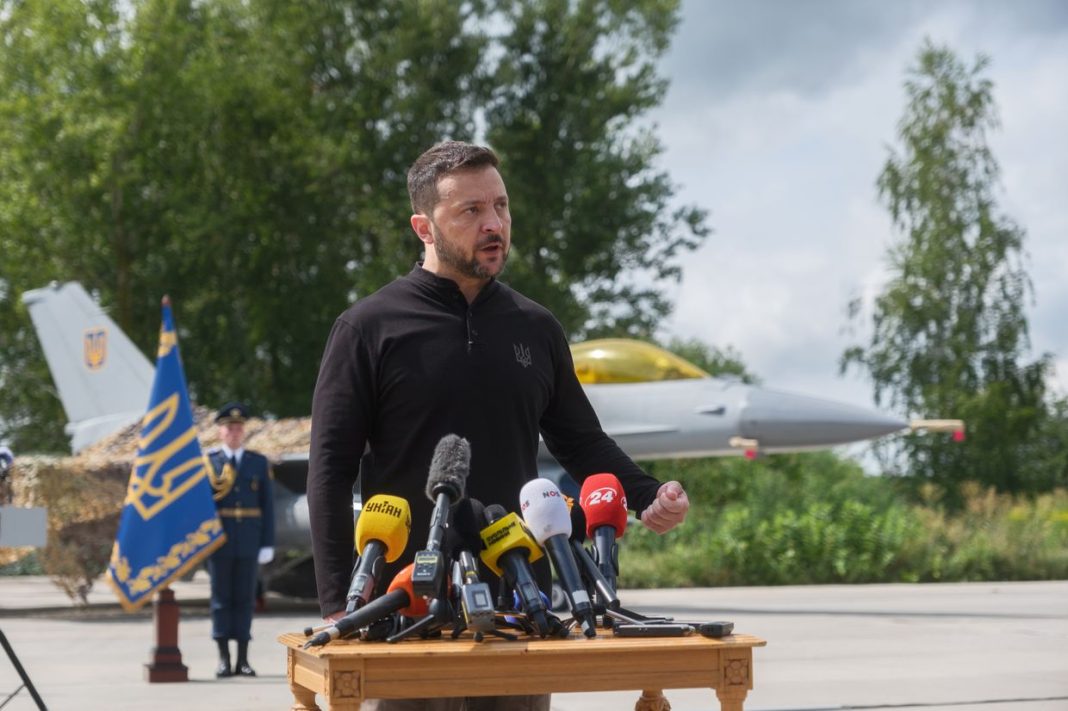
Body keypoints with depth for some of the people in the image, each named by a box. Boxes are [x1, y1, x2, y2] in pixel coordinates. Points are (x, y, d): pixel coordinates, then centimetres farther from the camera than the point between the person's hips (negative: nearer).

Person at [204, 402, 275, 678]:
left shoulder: (259, 462, 9)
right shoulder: (207, 461, 3)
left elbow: (267, 505, 7)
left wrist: (268, 544, 1)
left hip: (249, 542, 1)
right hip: (219, 540, -1)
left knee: (245, 598, 3)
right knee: (221, 598, 3)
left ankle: (243, 659, 8)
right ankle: (223, 658, 7)